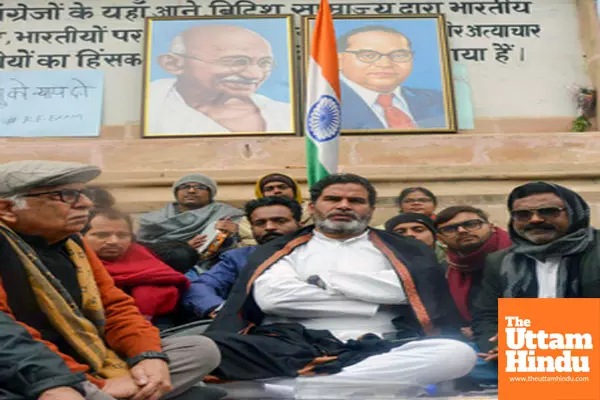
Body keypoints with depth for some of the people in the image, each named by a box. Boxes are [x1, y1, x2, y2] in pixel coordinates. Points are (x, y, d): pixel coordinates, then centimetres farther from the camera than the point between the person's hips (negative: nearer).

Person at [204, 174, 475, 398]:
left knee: (458, 353, -29)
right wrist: (376, 307, 0)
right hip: (290, 345, -2)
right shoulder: (279, 249, 16)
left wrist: (323, 280, 3)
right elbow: (271, 296, -4)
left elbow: (405, 289, -2)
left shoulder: (402, 251, 19)